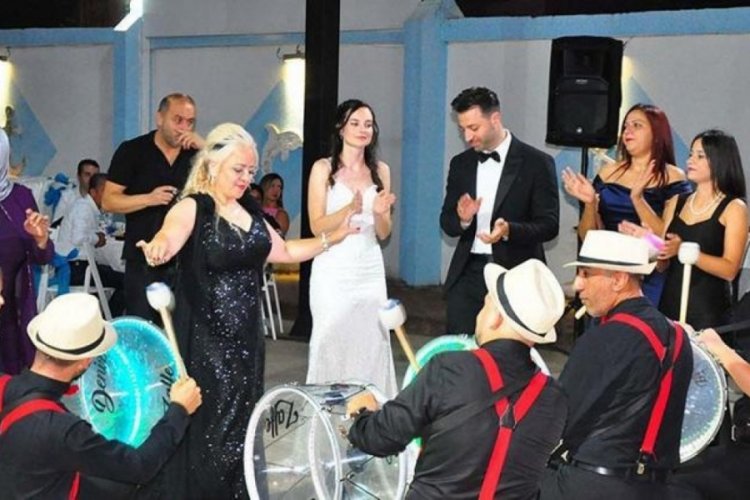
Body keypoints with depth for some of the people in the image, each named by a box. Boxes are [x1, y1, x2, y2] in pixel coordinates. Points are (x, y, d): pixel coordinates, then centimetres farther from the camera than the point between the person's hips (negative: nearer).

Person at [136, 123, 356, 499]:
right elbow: (169, 236, -33)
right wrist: (158, 248, -56)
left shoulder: (249, 211, 11)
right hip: (205, 340, -7)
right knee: (205, 423, -6)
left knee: (242, 421, 10)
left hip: (246, 337, 7)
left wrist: (333, 237, 20)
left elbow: (284, 252, 24)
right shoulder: (192, 208, -11)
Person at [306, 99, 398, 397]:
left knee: (371, 343, 2)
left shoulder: (380, 171, 9)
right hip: (333, 271, -3)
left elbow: (383, 233, 11)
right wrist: (350, 209, -24)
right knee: (331, 343, -1)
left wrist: (379, 213, -12)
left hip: (369, 271, 3)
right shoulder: (323, 169, -1)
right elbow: (317, 226, -8)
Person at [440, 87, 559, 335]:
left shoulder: (536, 163, -4)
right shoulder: (461, 163, 10)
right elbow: (446, 222, 11)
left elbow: (549, 225, -7)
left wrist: (509, 230, -25)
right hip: (468, 274, 4)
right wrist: (462, 219, -12)